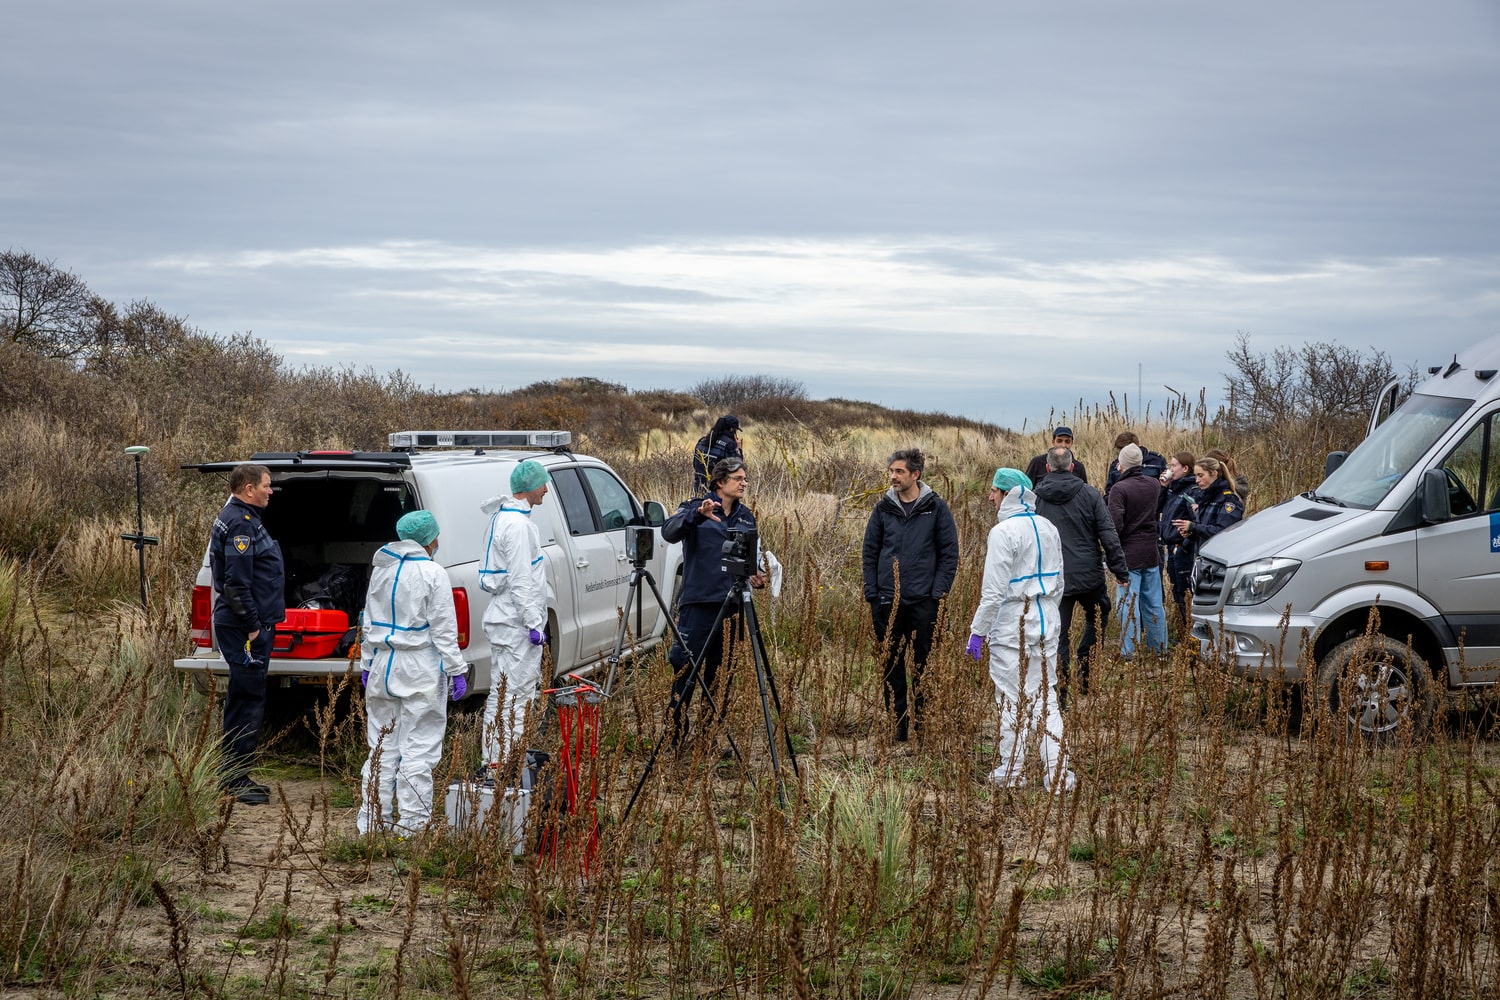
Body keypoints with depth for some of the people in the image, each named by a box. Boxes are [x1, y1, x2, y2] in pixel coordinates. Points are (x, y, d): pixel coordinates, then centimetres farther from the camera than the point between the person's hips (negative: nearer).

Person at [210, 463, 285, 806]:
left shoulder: (245, 519, 17)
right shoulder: (239, 524, -17)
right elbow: (236, 583, -22)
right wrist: (252, 626, -19)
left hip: (254, 626, 11)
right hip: (246, 627, -11)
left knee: (243, 702, 15)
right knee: (248, 703, -7)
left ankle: (234, 777, 21)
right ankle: (235, 780, -3)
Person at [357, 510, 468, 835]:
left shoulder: (380, 570, 9)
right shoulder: (433, 574, -11)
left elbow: (370, 623, 15)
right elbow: (444, 629, -11)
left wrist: (367, 664, 22)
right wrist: (456, 671, -6)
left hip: (383, 664, 6)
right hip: (421, 670, -6)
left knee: (382, 747, 12)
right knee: (418, 749, -2)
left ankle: (372, 820, 15)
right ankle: (412, 824, -1)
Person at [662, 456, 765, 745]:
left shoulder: (746, 517, 15)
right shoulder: (695, 508, -2)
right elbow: (669, 532, -19)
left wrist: (755, 575, 4)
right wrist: (697, 516, -35)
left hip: (731, 604, 5)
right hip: (698, 602, -5)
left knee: (720, 673, 9)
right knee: (686, 668, -6)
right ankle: (674, 738, -1)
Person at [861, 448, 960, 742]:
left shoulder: (936, 508, -1)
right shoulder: (884, 509, 6)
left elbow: (949, 553, 0)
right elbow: (870, 553, 9)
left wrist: (938, 593, -8)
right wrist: (872, 595, 1)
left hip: (923, 601, -2)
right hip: (888, 601, 2)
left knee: (923, 663, 3)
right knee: (892, 664, 5)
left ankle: (923, 723, 11)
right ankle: (896, 722, 12)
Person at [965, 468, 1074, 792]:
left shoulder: (1004, 532, -14)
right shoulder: (1048, 528, 9)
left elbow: (994, 590, -17)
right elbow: (1059, 581, 17)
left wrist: (977, 631, -11)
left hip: (1012, 626, -7)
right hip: (1047, 621, 7)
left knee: (1012, 700, 3)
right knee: (1045, 697, 10)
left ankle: (1012, 772, 10)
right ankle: (1057, 772, 6)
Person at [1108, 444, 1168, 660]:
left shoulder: (1120, 488, -17)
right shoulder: (1153, 484, 3)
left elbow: (1115, 524, -20)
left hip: (1129, 554, -6)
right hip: (1151, 553, 6)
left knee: (1129, 604, -4)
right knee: (1153, 603, 14)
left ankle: (1128, 654, -3)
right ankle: (1160, 649, 21)